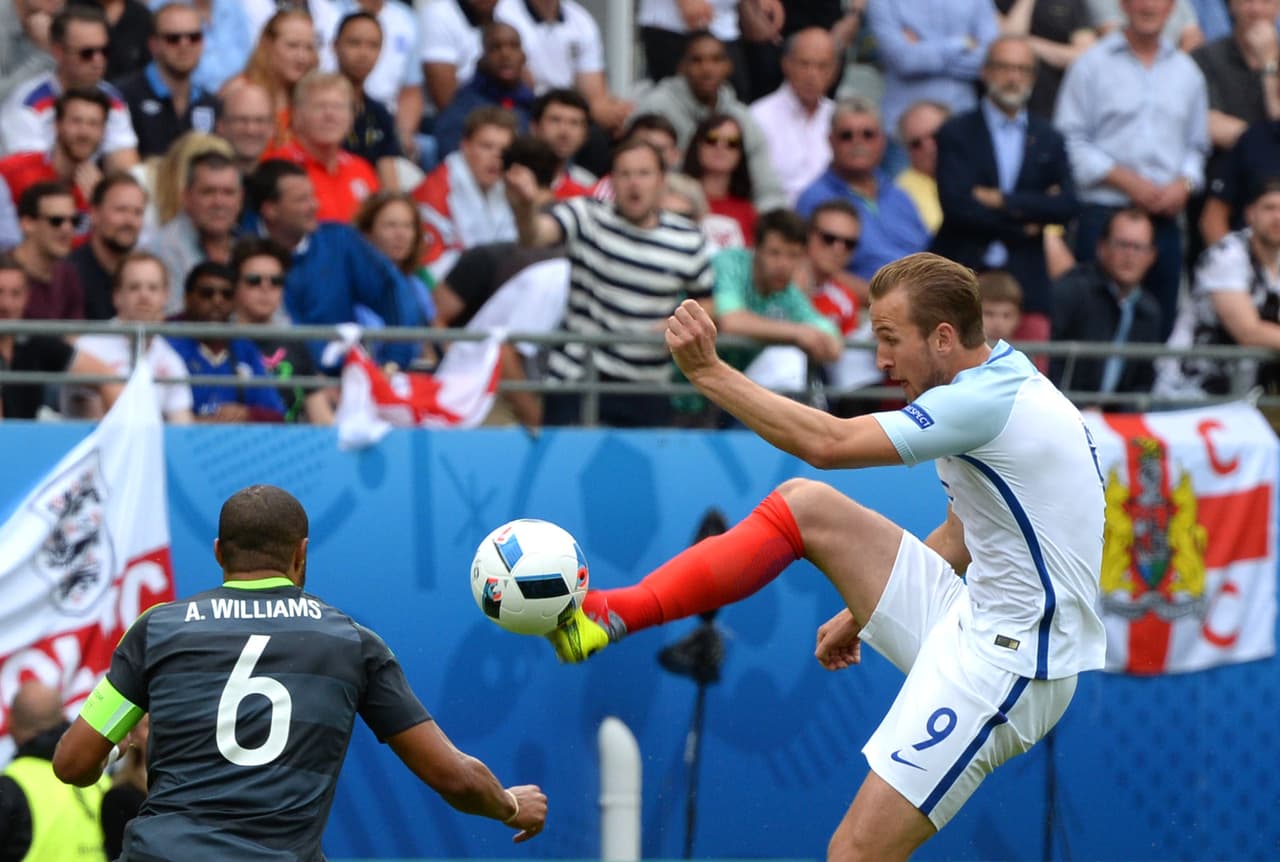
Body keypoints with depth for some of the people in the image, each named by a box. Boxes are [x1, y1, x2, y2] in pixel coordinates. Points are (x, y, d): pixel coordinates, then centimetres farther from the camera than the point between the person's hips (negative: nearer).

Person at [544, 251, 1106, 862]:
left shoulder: (989, 403, -21)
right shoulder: (999, 386, 11)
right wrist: (866, 608, 24)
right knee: (805, 506, 5)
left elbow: (827, 443, -26)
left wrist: (707, 371, -22)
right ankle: (611, 615, 3)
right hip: (969, 623, 10)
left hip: (1005, 664, -10)